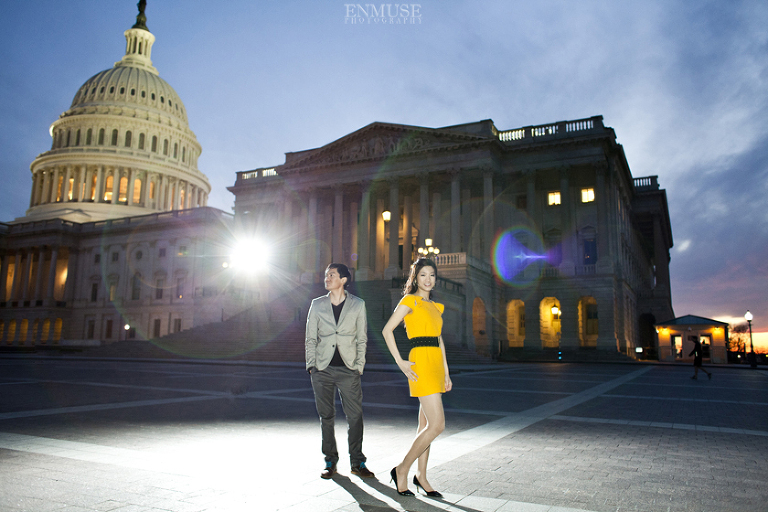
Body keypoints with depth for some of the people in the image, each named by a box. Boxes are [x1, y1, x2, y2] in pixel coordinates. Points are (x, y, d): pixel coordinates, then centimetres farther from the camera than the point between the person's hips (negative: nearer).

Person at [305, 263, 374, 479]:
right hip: (323, 370, 1)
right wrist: (311, 364, 1)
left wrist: (359, 366, -2)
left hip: (348, 370, -1)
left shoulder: (358, 305, 5)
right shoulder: (317, 305, 9)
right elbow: (311, 338, 10)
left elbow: (362, 338, 6)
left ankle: (357, 462, 12)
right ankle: (330, 462, 20)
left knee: (355, 416, -2)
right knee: (326, 416, 7)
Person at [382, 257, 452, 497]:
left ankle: (421, 475, 22)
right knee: (437, 425, -11)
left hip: (435, 364, 8)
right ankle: (402, 470, 2)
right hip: (421, 362, -8)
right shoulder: (410, 300, -3)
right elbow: (387, 330, -8)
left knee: (426, 425, 11)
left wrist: (446, 372, 16)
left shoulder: (435, 306, 18)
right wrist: (400, 362, -13)